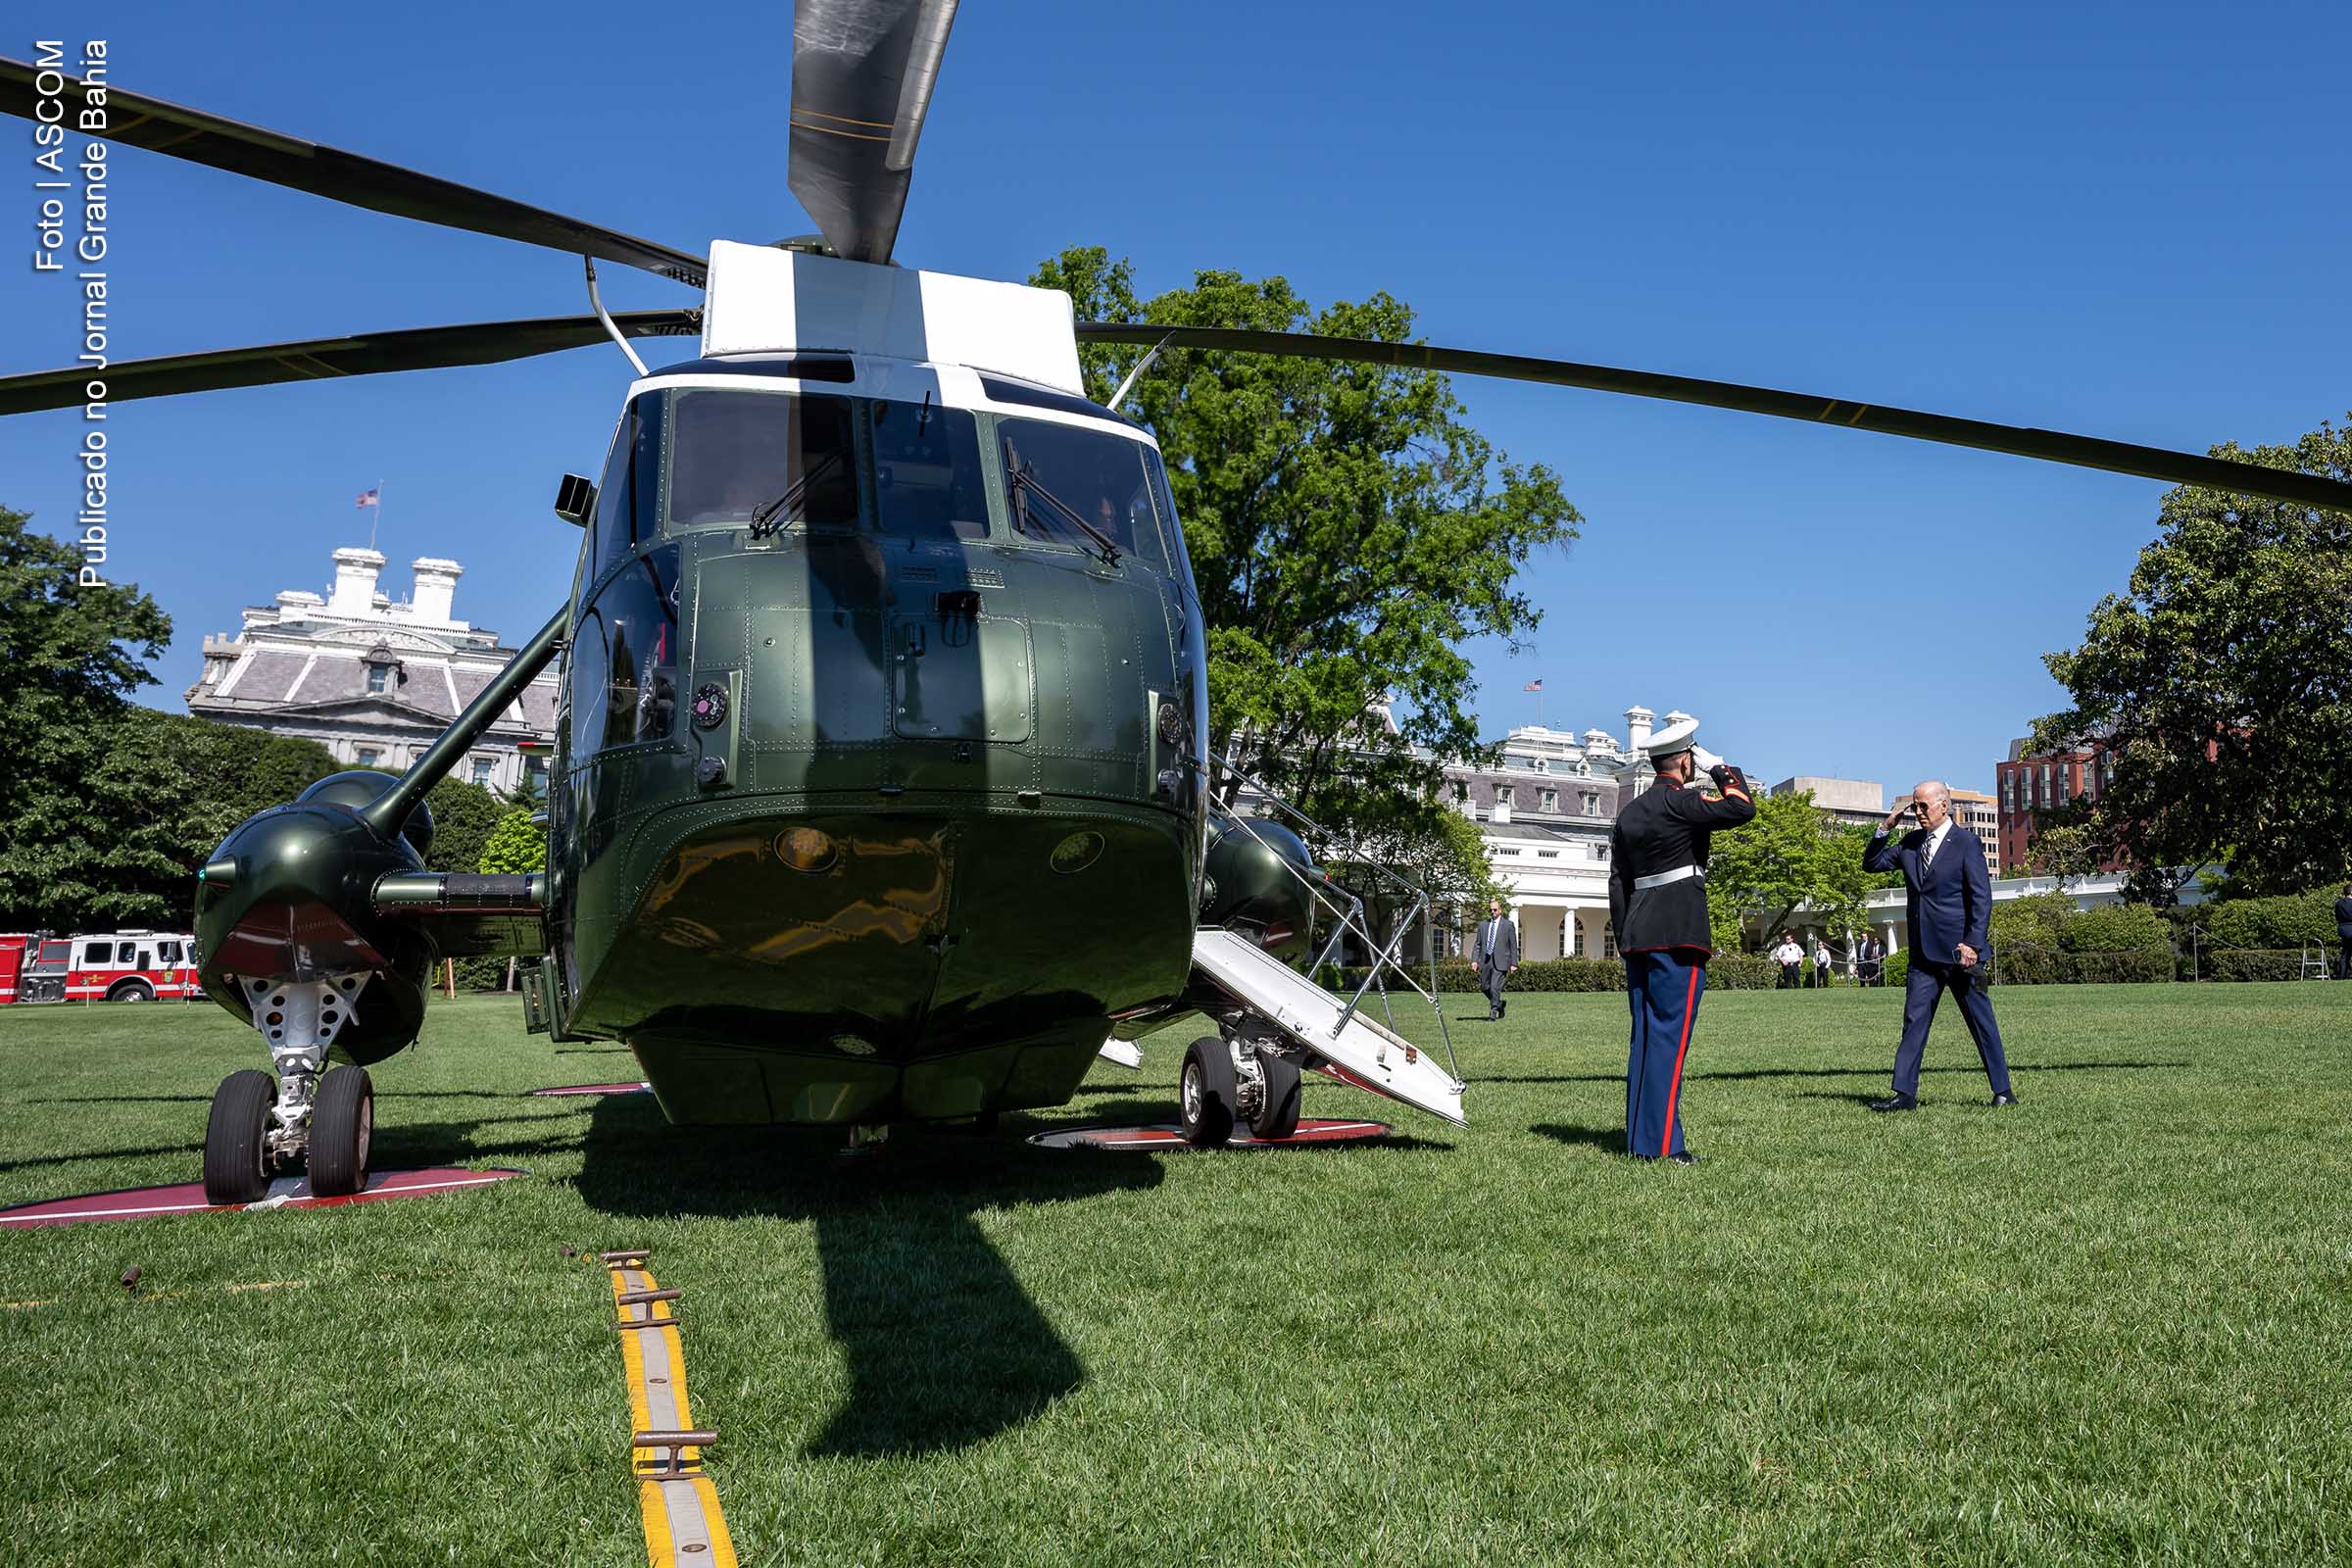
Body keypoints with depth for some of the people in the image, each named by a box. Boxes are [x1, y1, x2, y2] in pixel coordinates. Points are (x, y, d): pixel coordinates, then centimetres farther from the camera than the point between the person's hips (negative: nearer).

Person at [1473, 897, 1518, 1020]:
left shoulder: (1508, 925, 2)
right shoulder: (1483, 925, 13)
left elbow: (1513, 946, 1)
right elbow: (1478, 944, 13)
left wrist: (1514, 963, -5)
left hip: (1500, 962, -5)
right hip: (1485, 960, 5)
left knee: (1495, 987, -11)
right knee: (1484, 986, 10)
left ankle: (1493, 1014, -2)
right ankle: (1499, 1004, 34)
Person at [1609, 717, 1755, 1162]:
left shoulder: (1629, 813, 17)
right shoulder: (1678, 801, -8)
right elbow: (1742, 808, -16)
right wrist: (1719, 766, 0)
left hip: (1638, 938, 8)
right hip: (1678, 937, -8)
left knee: (1644, 1037, 10)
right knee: (1669, 1036, -6)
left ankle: (1638, 1140, 12)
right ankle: (1661, 1143, -6)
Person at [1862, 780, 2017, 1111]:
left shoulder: (1966, 843, -5)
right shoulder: (1911, 842, 12)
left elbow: (1982, 897, -9)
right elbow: (1871, 864, 15)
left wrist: (1972, 944, -16)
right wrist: (1886, 827, 2)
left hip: (1957, 950, -5)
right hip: (1923, 951, 5)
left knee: (1982, 1022, 4)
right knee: (1914, 1021, 1)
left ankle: (2003, 1091, 15)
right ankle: (1904, 1093, 1)